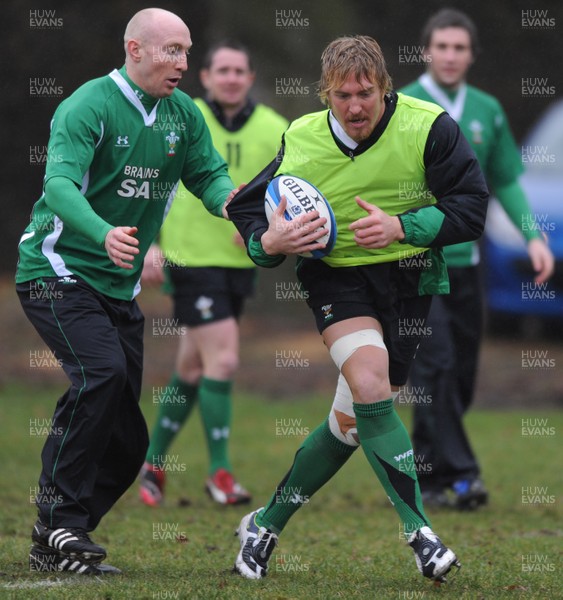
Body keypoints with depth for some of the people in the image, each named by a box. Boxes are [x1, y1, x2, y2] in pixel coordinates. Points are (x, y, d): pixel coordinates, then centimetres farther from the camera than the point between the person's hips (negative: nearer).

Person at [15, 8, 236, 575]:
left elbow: (210, 173, 7)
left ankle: (53, 545, 15)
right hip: (58, 270, -7)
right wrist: (104, 235, -46)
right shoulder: (90, 105, -15)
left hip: (119, 288, 7)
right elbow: (58, 183, -27)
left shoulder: (182, 113, 6)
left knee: (128, 442, 3)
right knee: (102, 371, -30)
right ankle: (59, 524, -23)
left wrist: (229, 201, -19)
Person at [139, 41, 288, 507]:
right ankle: (220, 472, -4)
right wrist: (149, 244, -7)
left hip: (240, 261, 4)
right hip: (192, 258, -4)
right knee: (223, 359, -14)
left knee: (193, 369, 13)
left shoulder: (273, 130, 3)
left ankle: (154, 462, 28)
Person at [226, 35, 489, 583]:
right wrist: (268, 241, -19)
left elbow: (471, 207, -13)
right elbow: (244, 210, 4)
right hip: (335, 275, 0)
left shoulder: (428, 128, -13)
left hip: (409, 278, 1)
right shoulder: (301, 141, -7)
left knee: (354, 422, 2)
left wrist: (402, 226, -26)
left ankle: (266, 524, 20)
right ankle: (418, 531, -23)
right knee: (370, 385, -27)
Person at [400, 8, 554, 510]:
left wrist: (533, 236, 5)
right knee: (436, 366, -15)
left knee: (461, 376, 7)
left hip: (464, 260, 5)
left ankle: (423, 475, 18)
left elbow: (506, 182, 16)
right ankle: (458, 474, -14)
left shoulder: (487, 111, 9)